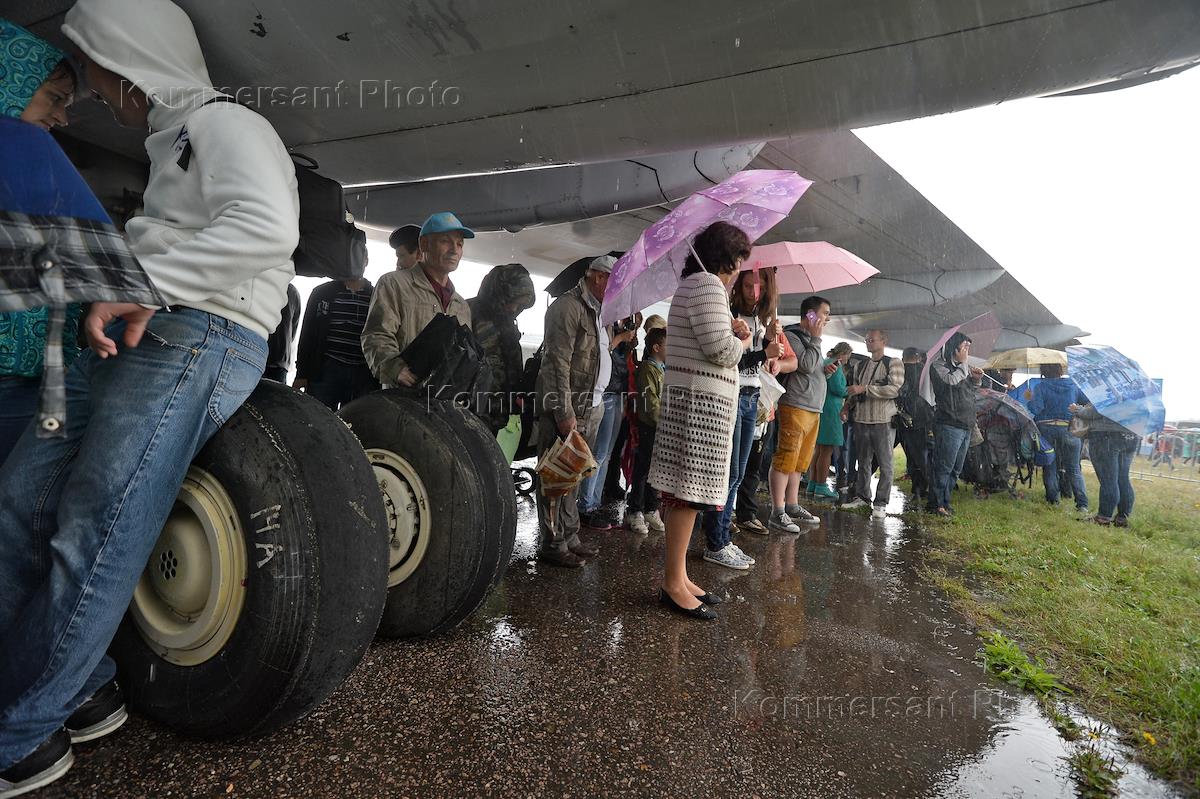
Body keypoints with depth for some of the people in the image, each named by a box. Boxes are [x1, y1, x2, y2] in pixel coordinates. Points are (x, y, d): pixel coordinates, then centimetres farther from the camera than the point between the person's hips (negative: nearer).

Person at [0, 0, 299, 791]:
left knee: (91, 539, -10)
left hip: (202, 338, -9)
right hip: (141, 335, 9)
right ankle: (78, 689, 15)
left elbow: (268, 225, -19)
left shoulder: (225, 122, 0)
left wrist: (147, 283, -19)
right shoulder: (175, 139, 30)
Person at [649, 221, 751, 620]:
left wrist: (731, 331, 6)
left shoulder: (694, 284, 23)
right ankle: (673, 584, 1)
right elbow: (720, 350, -19)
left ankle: (678, 576, 20)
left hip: (694, 400, 11)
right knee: (688, 491, -7)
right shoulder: (707, 285, -11)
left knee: (686, 492, 12)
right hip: (700, 401, -11)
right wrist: (743, 340, 1)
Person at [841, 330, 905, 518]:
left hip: (884, 421, -5)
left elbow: (895, 389, -16)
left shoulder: (893, 363, -2)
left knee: (885, 464, -1)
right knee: (863, 462, 11)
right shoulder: (861, 366, 17)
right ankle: (861, 496, 20)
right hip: (861, 420, 6)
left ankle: (881, 503, 4)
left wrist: (864, 388, -17)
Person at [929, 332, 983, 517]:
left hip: (966, 426, 9)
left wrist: (976, 380, 9)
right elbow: (950, 381, -24)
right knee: (944, 467, -7)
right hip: (949, 424, -8)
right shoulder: (939, 366, -4)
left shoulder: (964, 368, 20)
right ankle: (936, 504, 1)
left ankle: (945, 502, 20)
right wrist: (963, 364, -9)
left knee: (956, 469, 12)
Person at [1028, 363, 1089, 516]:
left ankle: (1053, 499, 14)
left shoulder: (1041, 386, -3)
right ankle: (1082, 504, -5)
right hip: (1068, 428, 2)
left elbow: (1035, 408, -14)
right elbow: (1087, 403, 4)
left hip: (1046, 428, -1)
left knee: (1049, 465, 11)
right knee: (1073, 469, 5)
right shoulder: (1072, 384, 5)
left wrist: (1029, 399, 4)